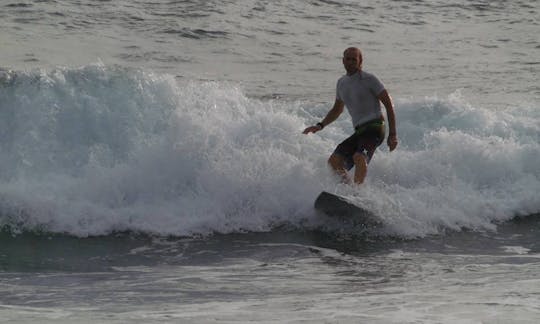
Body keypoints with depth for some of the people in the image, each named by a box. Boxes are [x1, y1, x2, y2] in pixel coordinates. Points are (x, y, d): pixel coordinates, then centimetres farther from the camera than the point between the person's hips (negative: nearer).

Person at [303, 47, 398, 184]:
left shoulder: (369, 79, -4)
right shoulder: (341, 83, 17)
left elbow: (389, 104, -5)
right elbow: (337, 110, 32)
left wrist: (392, 134, -12)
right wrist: (320, 125, 18)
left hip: (374, 128, -7)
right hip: (359, 131, 7)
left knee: (359, 157, -32)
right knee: (334, 161, -9)